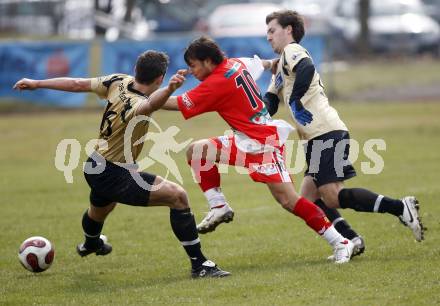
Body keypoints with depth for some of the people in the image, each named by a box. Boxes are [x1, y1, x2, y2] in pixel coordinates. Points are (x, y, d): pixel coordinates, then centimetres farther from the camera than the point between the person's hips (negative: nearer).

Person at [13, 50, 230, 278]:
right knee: (178, 196, -17)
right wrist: (170, 89, -77)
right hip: (116, 177, -9)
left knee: (100, 208, 40)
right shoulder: (137, 104, -30)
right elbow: (150, 104, -56)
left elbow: (77, 84, 2)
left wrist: (36, 84, 14)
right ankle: (199, 265, -20)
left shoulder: (118, 82, -8)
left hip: (94, 168, 9)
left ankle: (90, 244, 74)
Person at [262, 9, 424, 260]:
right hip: (318, 138, 10)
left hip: (326, 133, -10)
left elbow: (307, 69, -26)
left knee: (332, 196, -15)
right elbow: (269, 104, 22)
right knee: (309, 197, 8)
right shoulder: (281, 65, 27)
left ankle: (400, 207, -16)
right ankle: (351, 240, 2)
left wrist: (294, 99, -17)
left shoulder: (292, 51, -2)